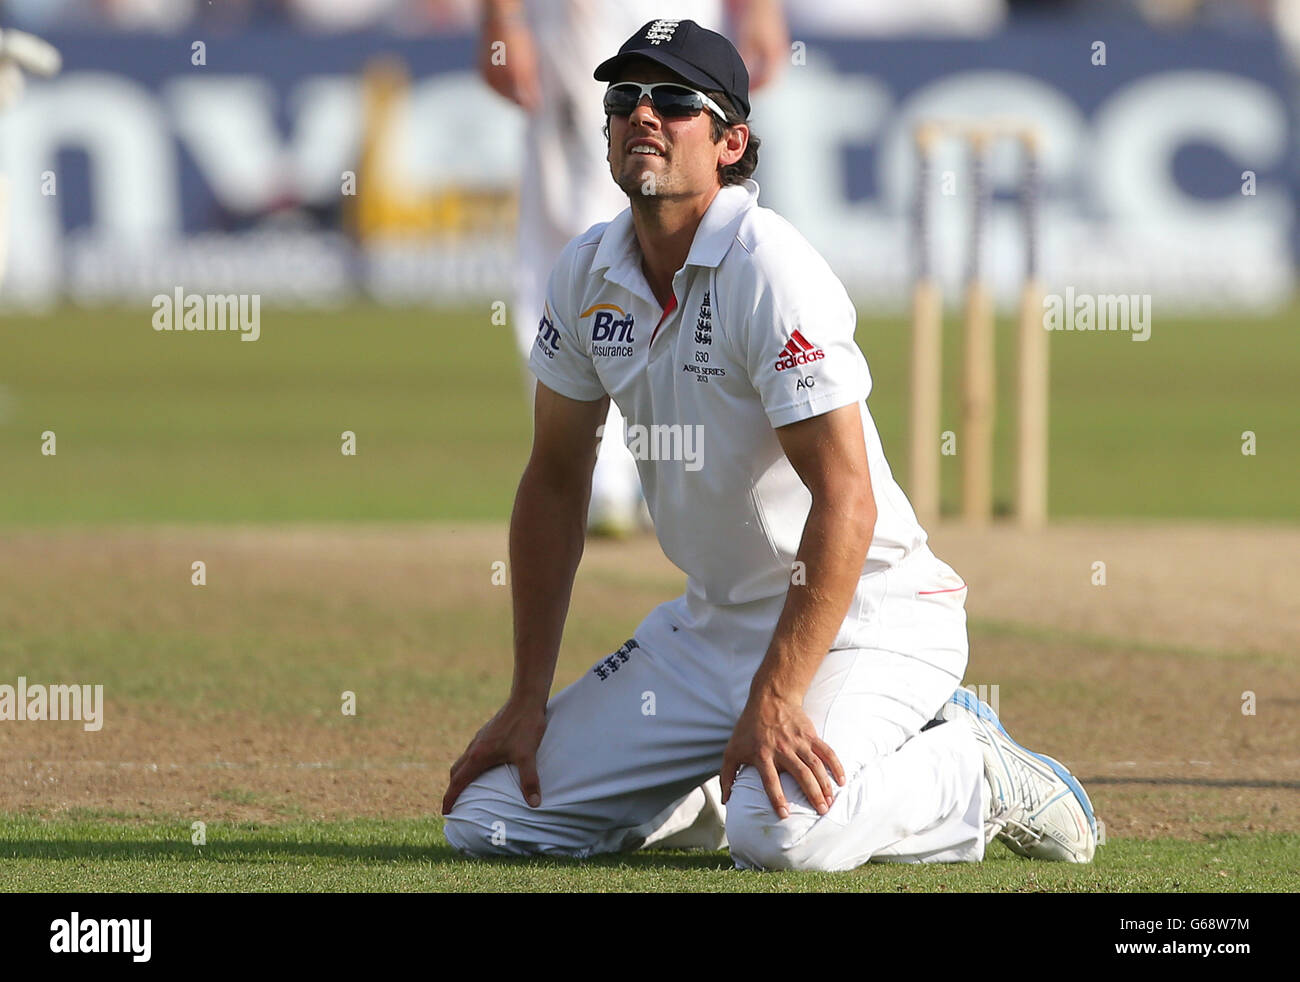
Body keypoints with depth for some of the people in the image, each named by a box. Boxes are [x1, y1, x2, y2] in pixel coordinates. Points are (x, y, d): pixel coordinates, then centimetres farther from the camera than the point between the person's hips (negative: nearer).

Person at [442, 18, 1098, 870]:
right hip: (712, 623, 7)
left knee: (783, 835, -35)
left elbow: (846, 498, -26)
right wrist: (528, 700, 5)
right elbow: (556, 482, 10)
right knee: (487, 817, -4)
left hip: (865, 615, -7)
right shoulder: (588, 273, 2)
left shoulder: (768, 268, -21)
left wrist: (774, 697, -30)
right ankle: (736, 776, 17)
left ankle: (979, 778, -4)